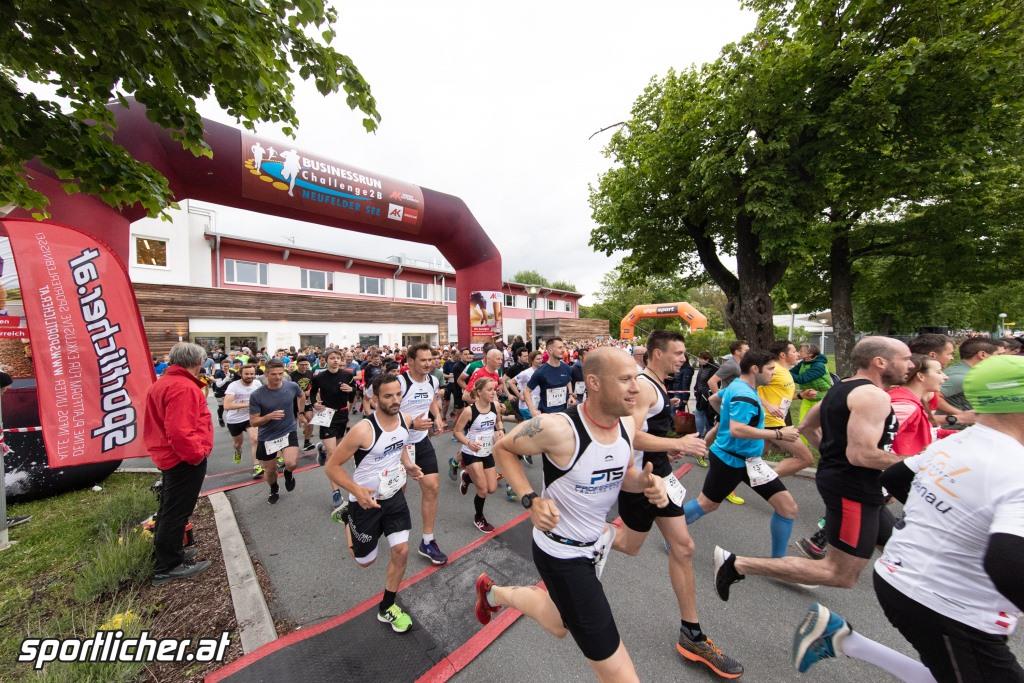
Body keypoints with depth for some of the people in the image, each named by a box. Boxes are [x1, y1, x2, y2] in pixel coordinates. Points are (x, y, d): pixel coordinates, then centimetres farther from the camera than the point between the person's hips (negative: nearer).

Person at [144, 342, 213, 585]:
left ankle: (165, 558, 38)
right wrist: (197, 454, -17)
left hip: (169, 457, 11)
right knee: (176, 513, 3)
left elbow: (158, 424, 18)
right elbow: (179, 431, -29)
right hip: (186, 460, -11)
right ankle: (167, 567, 17)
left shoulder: (161, 383, 11)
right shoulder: (184, 387, -23)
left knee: (170, 510, 22)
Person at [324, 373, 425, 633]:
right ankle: (348, 518, 46)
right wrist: (357, 491, -31)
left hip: (394, 496, 4)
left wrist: (408, 465, -5)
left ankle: (387, 607, 29)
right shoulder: (363, 430, -30)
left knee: (402, 550, 2)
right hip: (366, 500, -4)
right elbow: (331, 466, -19)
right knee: (365, 561, 16)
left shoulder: (405, 419, -11)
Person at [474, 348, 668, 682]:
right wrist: (530, 499, -24)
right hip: (560, 551, -7)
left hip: (594, 544, 7)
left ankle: (494, 593, 52)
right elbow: (502, 448, -15)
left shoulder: (627, 424, -10)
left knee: (560, 625, 31)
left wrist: (645, 482, -15)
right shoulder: (558, 428, -31)